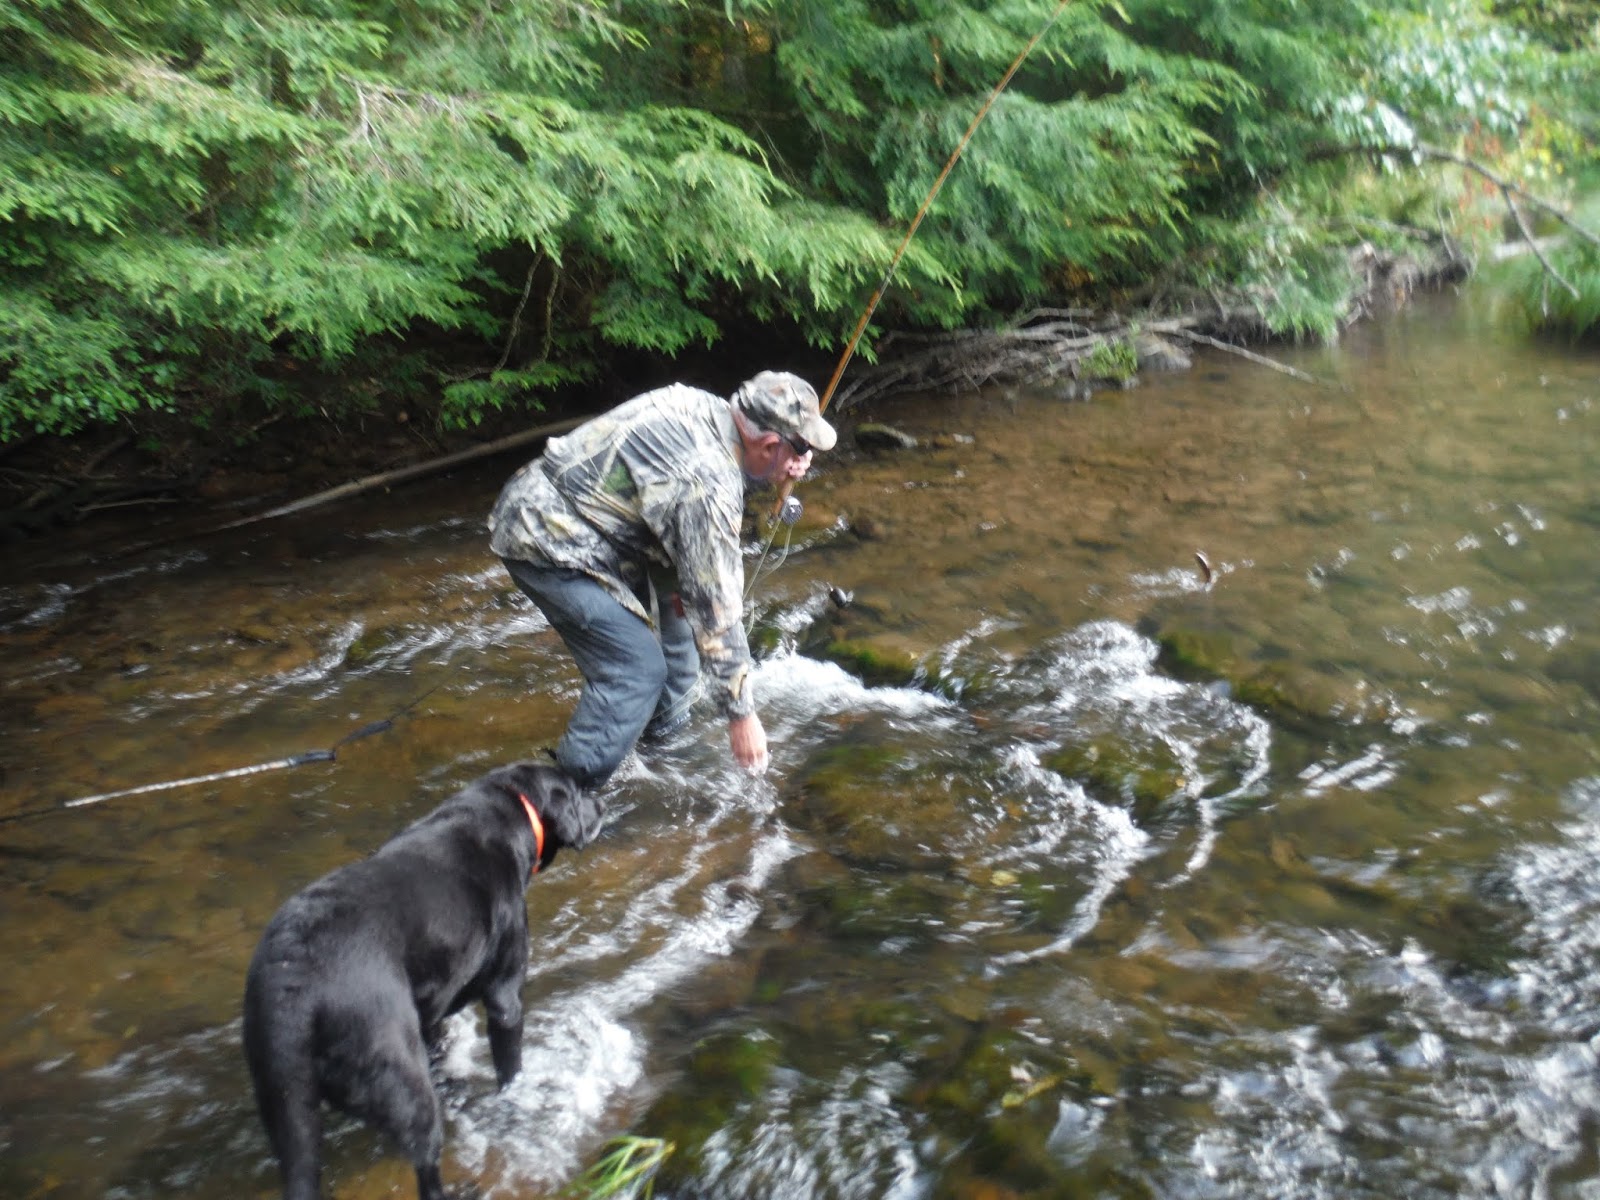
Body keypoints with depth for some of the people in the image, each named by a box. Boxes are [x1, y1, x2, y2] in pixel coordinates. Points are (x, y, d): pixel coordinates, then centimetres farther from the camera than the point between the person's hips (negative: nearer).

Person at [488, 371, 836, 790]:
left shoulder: (704, 406, -2)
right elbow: (717, 608, -22)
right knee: (637, 670, -12)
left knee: (674, 606, 16)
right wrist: (741, 713, -13)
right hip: (546, 538, -10)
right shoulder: (710, 488, -27)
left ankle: (664, 734, 33)